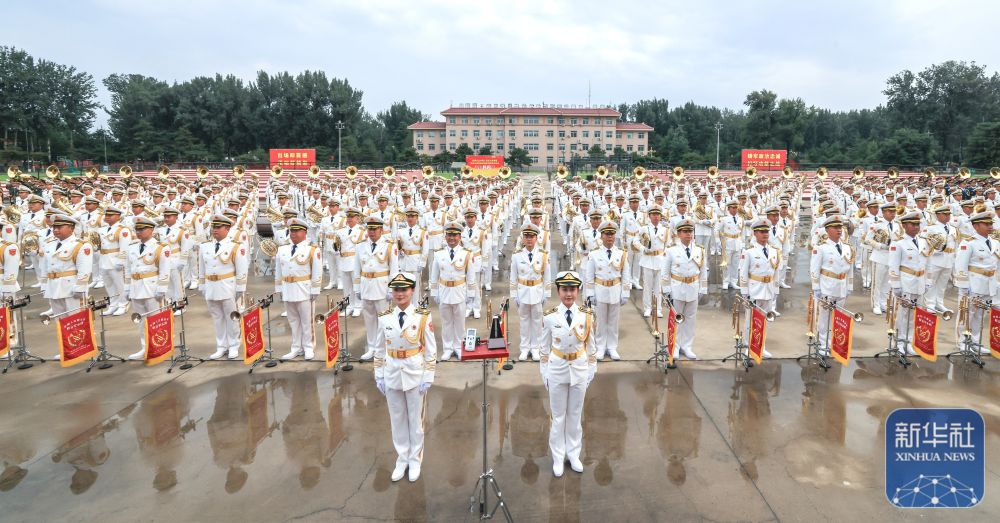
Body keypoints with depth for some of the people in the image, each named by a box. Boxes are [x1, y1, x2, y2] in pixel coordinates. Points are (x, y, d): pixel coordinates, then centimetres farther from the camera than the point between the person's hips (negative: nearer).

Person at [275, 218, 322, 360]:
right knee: (293, 321, 12)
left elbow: (317, 273, -6)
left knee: (307, 321, 3)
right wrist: (279, 289, 10)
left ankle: (308, 348, 14)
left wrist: (314, 292, -8)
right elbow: (278, 272, 14)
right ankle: (296, 348, 20)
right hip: (288, 291, 5)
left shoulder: (313, 250, -4)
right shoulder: (282, 250, 10)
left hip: (304, 291, -5)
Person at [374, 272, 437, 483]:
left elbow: (430, 351, -7)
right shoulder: (384, 318, -3)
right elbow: (380, 350, 5)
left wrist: (428, 378, -9)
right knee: (397, 419, 14)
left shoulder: (423, 317, -11)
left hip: (415, 375, -2)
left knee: (415, 418, 11)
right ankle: (402, 458, 30)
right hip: (392, 375, 3)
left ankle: (415, 460, 27)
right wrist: (379, 376, 4)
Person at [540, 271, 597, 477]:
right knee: (558, 416, 9)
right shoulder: (549, 317, -9)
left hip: (579, 370, 1)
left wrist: (591, 370, 3)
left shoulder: (587, 315, -6)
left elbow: (591, 345, 2)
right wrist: (544, 374, 0)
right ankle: (558, 457, 23)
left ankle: (573, 454, 29)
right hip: (557, 370, -1)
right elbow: (545, 348, -1)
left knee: (575, 414, 13)